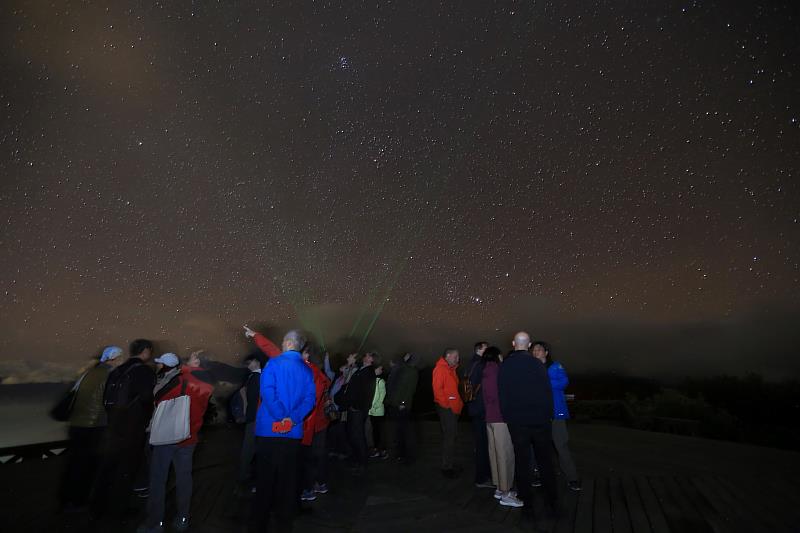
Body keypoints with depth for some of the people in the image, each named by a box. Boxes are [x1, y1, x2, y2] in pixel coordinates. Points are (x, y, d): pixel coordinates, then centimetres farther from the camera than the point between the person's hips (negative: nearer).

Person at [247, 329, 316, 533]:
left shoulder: (274, 363, -7)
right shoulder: (307, 370, 5)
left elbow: (267, 391, -18)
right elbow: (310, 398, -4)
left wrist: (281, 416, -13)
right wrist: (293, 418, -10)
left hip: (269, 429, -3)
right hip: (293, 431, 3)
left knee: (265, 477, 9)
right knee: (288, 476, 15)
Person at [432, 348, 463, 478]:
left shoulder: (451, 369, 17)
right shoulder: (440, 369, -13)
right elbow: (437, 388, -20)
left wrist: (459, 404, 14)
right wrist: (446, 404, -18)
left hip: (454, 408, 9)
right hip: (446, 408, -9)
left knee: (451, 436, 15)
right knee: (449, 437, -5)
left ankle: (449, 464, 25)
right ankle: (446, 467, 5)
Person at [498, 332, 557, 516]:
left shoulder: (505, 366, -4)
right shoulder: (537, 364, -8)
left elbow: (502, 395, 0)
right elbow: (548, 392, -5)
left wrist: (507, 417, 9)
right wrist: (548, 415, 6)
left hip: (516, 422, 0)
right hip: (540, 419, 0)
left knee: (522, 462, 9)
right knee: (545, 461, 12)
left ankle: (527, 503, 16)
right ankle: (551, 503, 20)